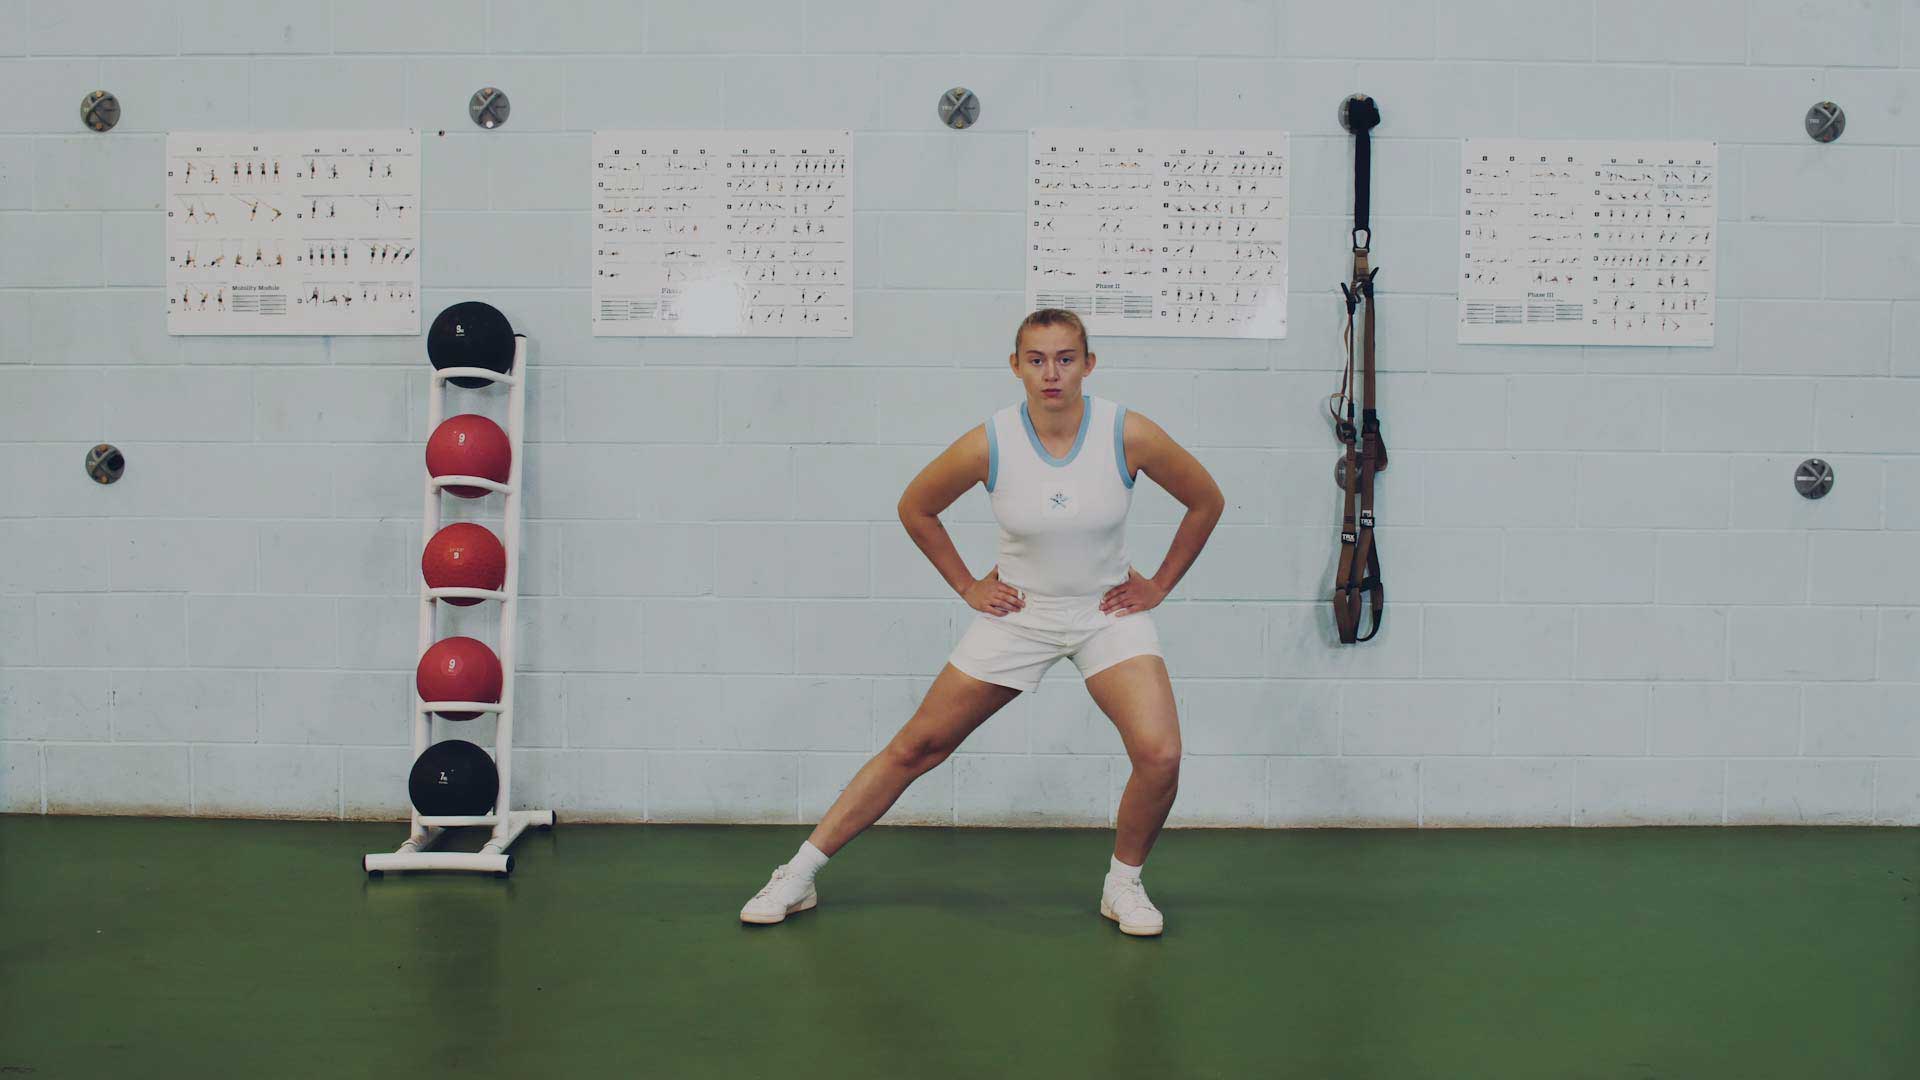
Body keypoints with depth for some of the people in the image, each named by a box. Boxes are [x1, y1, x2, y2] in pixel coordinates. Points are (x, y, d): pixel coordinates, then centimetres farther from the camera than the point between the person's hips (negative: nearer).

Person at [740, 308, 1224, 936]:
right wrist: (967, 587, 2)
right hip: (1020, 614, 0)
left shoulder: (1130, 435, -18)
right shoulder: (989, 444, -17)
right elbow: (915, 509, 2)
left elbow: (1206, 501, 0)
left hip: (1108, 613, 0)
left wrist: (1159, 585, 0)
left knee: (1160, 754, -21)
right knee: (916, 746, 3)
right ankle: (798, 876, 14)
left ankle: (1124, 884, 8)